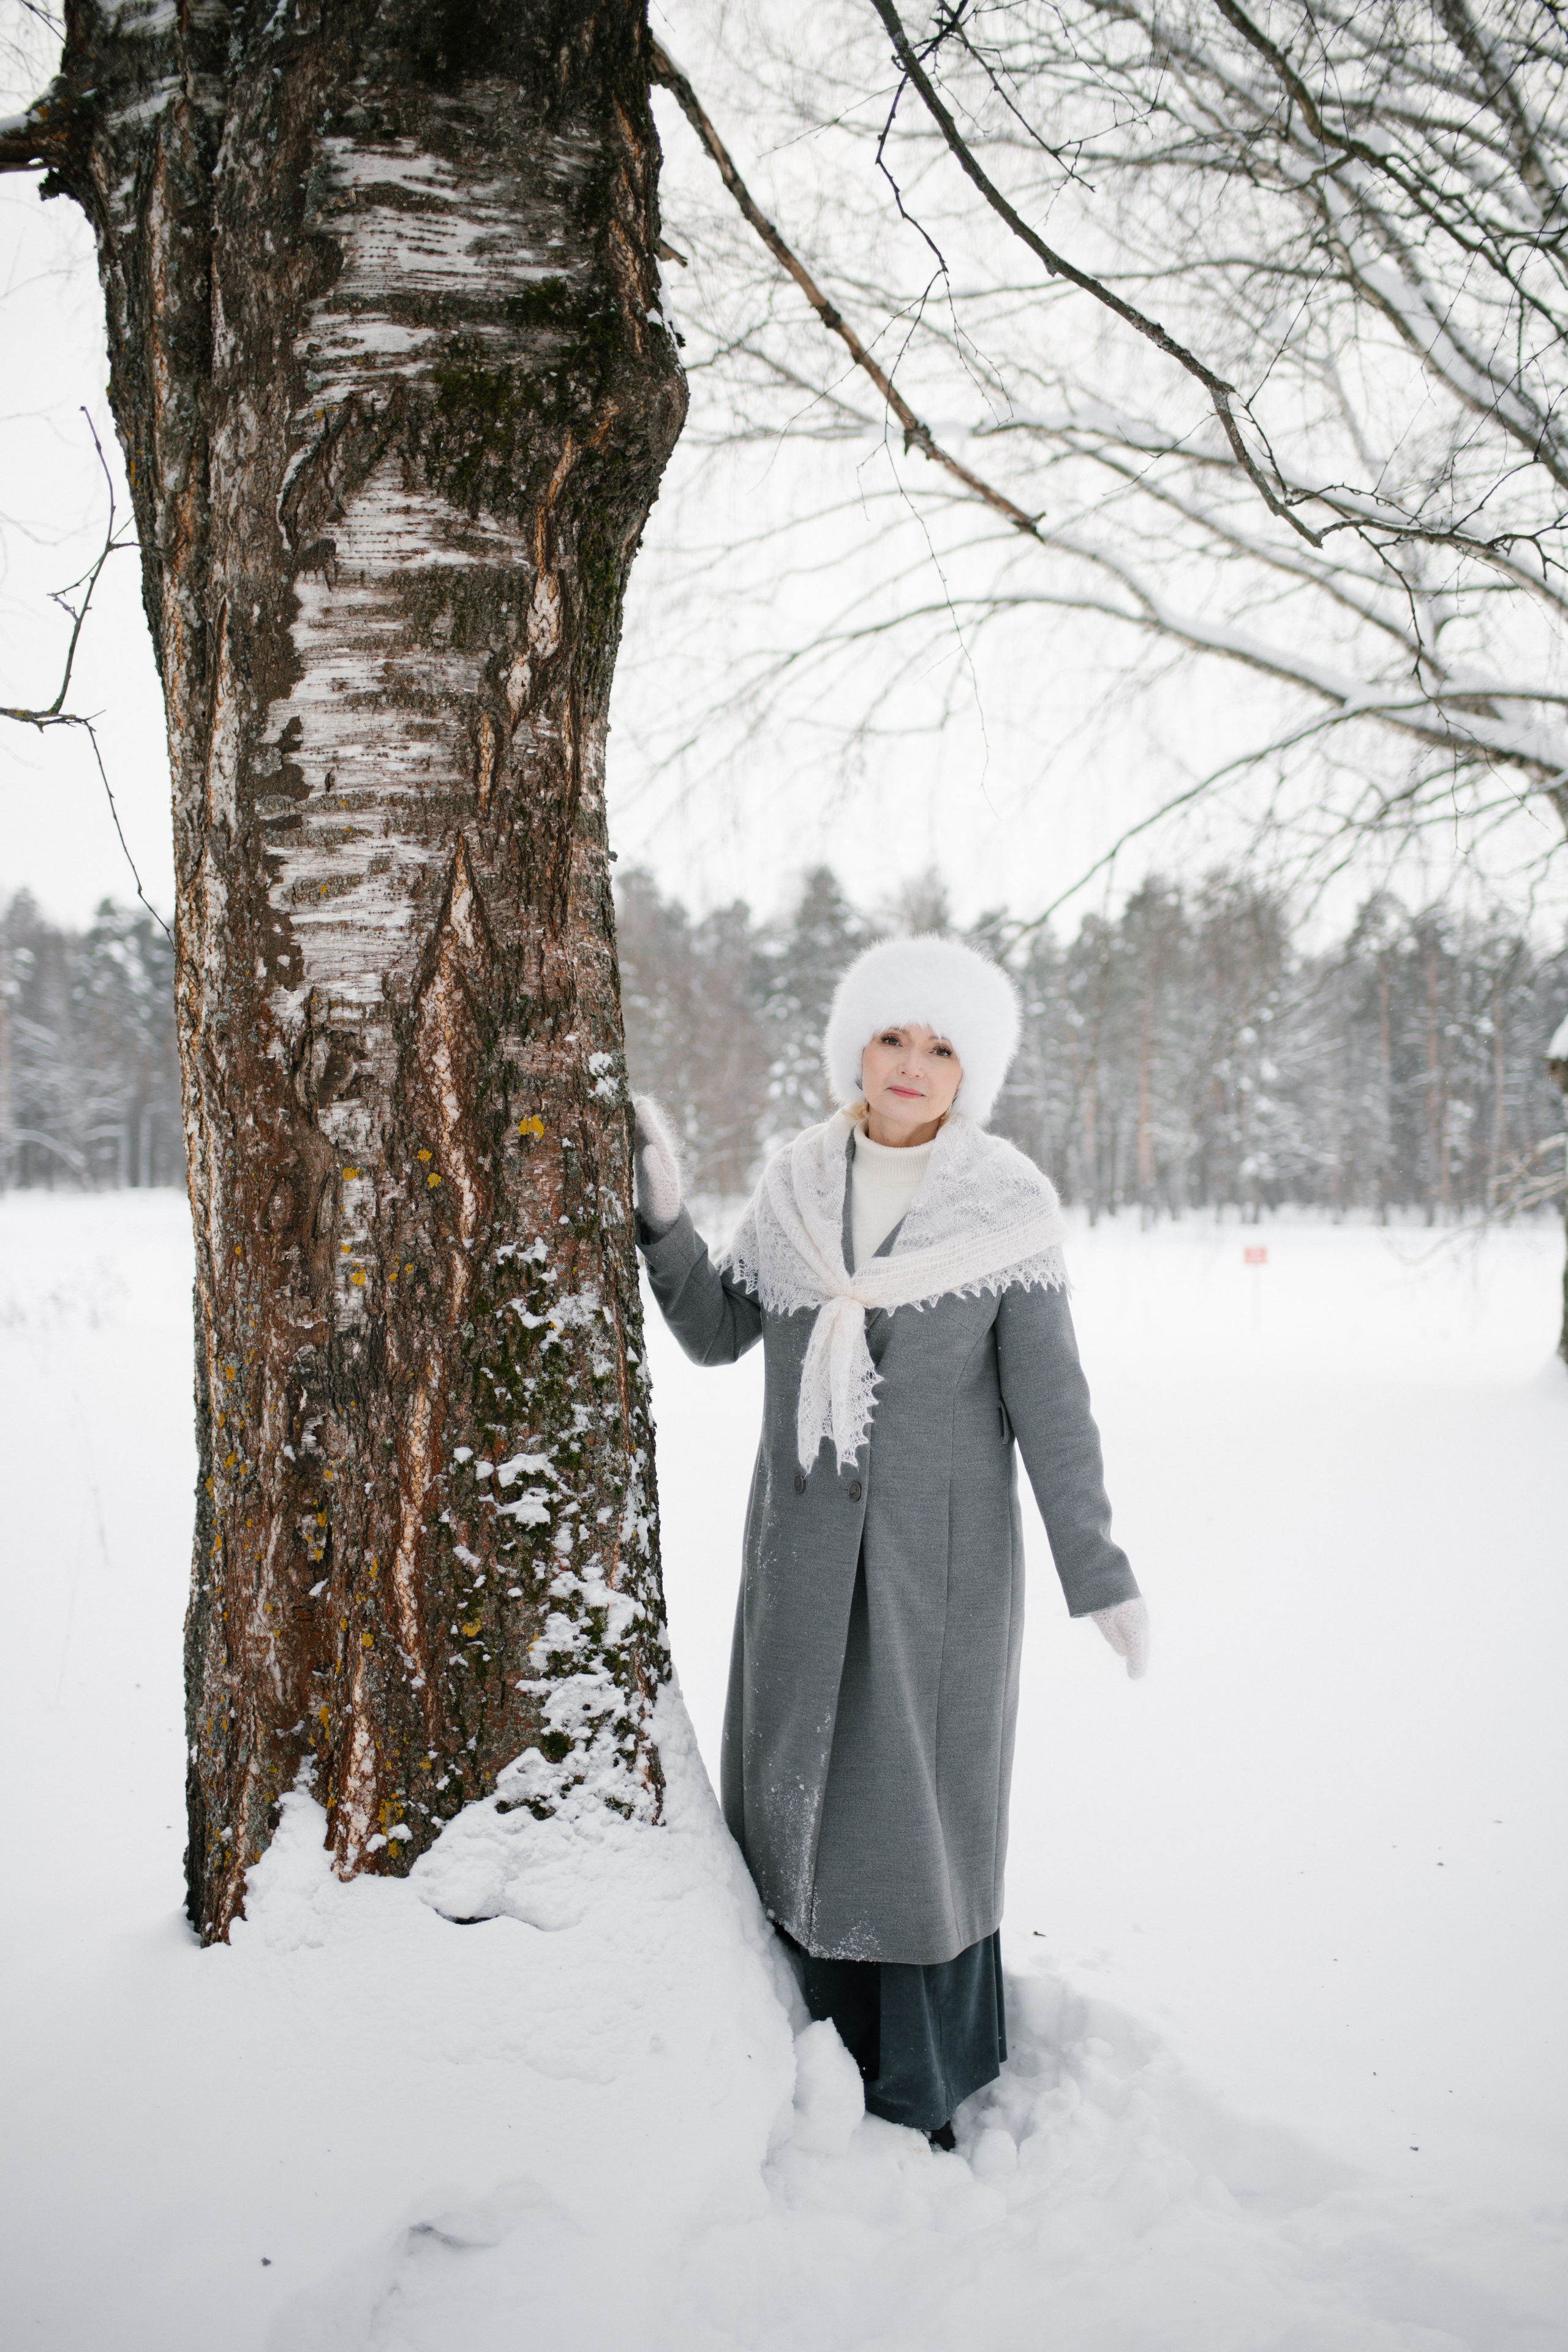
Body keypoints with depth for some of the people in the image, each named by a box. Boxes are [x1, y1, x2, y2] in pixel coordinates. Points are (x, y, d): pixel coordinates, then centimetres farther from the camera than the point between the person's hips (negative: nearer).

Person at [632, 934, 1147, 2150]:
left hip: (943, 1549, -4)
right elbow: (717, 1334, 7)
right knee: (806, 1786, 9)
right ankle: (826, 2056, 26)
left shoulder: (1008, 1206, -8)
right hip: (807, 1547, 4)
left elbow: (1047, 1398, -7)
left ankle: (922, 2098, 18)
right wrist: (663, 1217, -6)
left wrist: (1098, 1574, -8)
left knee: (921, 1800, 2)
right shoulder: (796, 1187, 2)